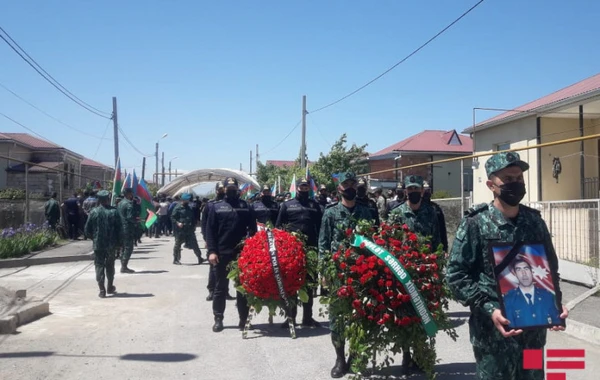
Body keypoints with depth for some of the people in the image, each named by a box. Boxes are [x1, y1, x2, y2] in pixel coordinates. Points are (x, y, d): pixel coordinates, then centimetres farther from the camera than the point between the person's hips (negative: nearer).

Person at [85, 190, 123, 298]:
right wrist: (119, 242, 3)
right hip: (111, 244, 1)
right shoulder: (114, 212, -8)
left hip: (98, 244, -1)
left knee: (99, 266, 4)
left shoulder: (94, 212, -6)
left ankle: (102, 290, -2)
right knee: (110, 266, 16)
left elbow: (87, 229, -1)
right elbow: (119, 229, -7)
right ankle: (110, 288, 27)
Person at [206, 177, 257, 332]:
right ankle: (218, 319, 17)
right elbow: (210, 230, 0)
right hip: (221, 253, -1)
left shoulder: (246, 206, 7)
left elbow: (252, 229, 6)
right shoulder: (216, 207, 4)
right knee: (220, 288, 7)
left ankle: (244, 319, 18)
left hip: (242, 253, 1)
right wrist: (212, 251, -9)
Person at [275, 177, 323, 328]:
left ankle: (307, 317, 16)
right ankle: (290, 316, 14)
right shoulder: (287, 205, 6)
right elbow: (278, 227, 5)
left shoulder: (315, 205, 10)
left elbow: (319, 227, 8)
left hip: (310, 249, 2)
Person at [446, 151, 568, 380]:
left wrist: (556, 303, -1)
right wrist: (489, 309, -21)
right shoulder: (475, 224, -10)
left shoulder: (534, 221, 6)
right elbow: (455, 276, -11)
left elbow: (550, 268, 15)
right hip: (493, 331, -5)